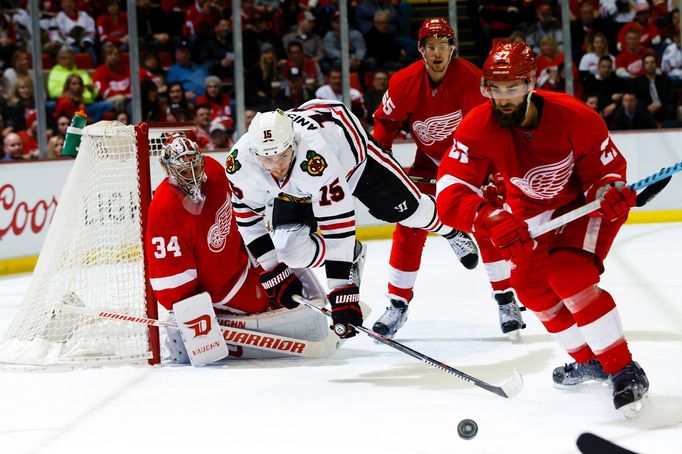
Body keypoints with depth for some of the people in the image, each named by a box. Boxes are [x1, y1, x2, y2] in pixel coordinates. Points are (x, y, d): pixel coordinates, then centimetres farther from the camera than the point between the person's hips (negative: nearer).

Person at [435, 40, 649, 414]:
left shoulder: (573, 117, -31)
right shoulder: (477, 128, -25)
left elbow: (608, 168, -17)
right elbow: (450, 194, -34)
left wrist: (611, 192, -42)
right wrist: (491, 220, -52)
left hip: (586, 201, -5)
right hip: (534, 210, 5)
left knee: (569, 276, -25)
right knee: (531, 286, -1)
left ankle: (625, 370, -18)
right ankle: (589, 362, 23)